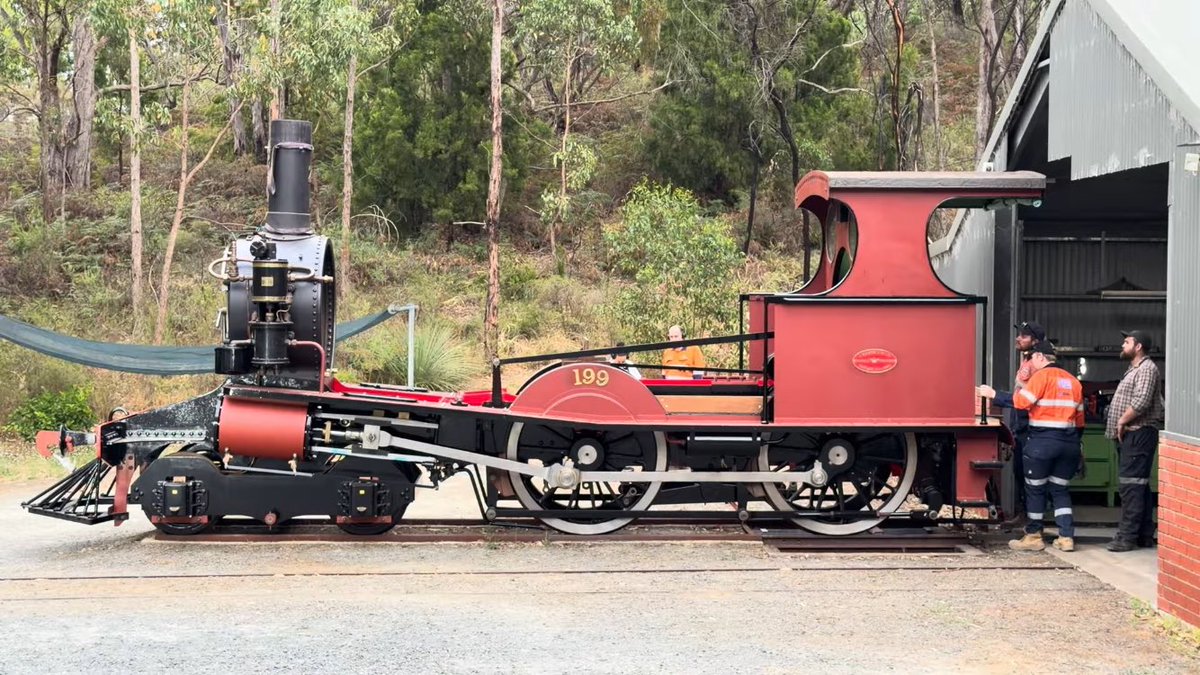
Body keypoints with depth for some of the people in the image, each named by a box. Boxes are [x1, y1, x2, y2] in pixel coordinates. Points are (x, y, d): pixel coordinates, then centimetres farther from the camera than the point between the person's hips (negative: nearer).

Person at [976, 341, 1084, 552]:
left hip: (1043, 440, -6)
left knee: (1035, 488, 6)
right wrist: (1075, 442, 21)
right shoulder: (1072, 380, 14)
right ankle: (1066, 537, 6)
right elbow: (1079, 416, 15)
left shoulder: (1042, 376, -7)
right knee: (1060, 489, 13)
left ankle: (1034, 536, 11)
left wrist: (993, 394, -9)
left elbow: (1020, 401, -16)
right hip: (1069, 442, 6)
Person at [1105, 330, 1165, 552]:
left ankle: (1127, 537, -14)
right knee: (1138, 485, 12)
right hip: (1130, 435, 10)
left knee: (1130, 484, -13)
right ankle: (1145, 534, 17)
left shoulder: (1147, 369, -10)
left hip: (1138, 434, -10)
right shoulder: (1134, 369, 22)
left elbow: (1141, 402, -22)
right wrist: (1120, 426, 11)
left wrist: (1122, 421, -12)